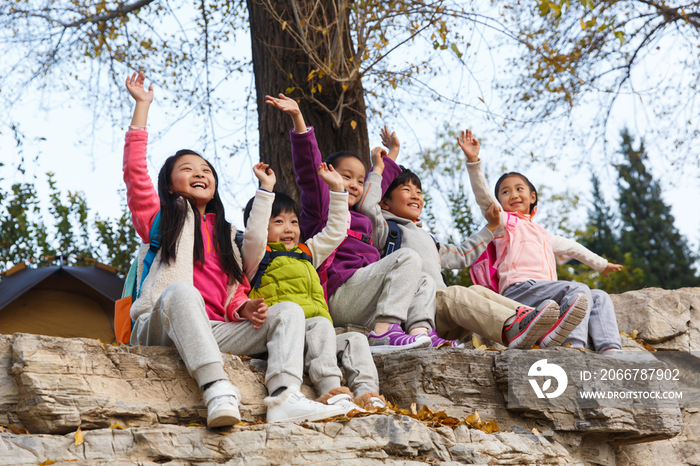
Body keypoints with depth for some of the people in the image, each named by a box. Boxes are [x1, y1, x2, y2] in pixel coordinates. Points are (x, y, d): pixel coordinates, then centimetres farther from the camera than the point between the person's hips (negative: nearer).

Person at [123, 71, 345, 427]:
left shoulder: (226, 233, 31)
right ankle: (218, 392, -54)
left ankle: (285, 398, -42)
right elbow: (134, 169, 6)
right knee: (182, 290, -37)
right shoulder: (159, 218, 19)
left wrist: (244, 308, -2)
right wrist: (142, 105, 10)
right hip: (159, 327, -4)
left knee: (289, 311, -16)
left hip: (214, 331, 4)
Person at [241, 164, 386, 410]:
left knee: (355, 339, -13)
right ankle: (331, 390, -46)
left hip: (314, 337, 7)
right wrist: (266, 188, -12)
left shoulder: (306, 254, 30)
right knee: (320, 325, -32)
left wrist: (337, 188, 33)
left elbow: (336, 231, 35)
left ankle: (367, 394, -29)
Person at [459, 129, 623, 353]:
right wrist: (473, 161, -18)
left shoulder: (541, 234, 35)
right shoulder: (504, 222, 13)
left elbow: (568, 246, 51)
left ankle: (609, 351, -20)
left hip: (544, 290, 8)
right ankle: (574, 346, -42)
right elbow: (484, 197, -4)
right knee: (579, 290, -26)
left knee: (600, 298, -1)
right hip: (520, 288, -7)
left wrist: (601, 264, 60)